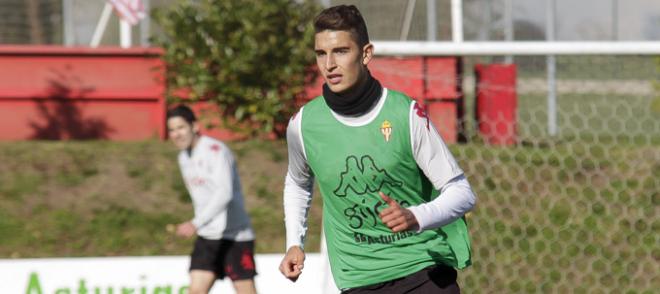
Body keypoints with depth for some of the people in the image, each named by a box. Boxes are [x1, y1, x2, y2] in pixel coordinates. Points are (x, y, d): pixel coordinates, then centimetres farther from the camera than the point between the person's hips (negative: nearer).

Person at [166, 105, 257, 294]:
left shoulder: (216, 151, -16)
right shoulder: (184, 158, 11)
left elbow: (224, 193, -29)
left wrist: (196, 224, -37)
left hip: (234, 235, -7)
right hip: (207, 236, 7)